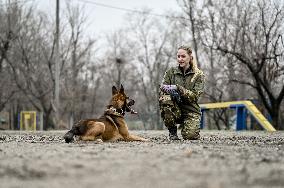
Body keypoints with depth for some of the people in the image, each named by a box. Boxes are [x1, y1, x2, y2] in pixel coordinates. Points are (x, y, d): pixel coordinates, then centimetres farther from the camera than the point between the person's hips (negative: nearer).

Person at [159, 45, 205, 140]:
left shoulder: (199, 75, 1)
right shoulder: (171, 72, 6)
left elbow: (194, 96, -11)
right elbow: (162, 90, -2)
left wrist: (178, 88, -26)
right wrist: (170, 91, -27)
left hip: (190, 110, -1)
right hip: (175, 109, 1)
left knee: (190, 136, -27)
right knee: (164, 99, -33)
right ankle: (172, 132, -11)